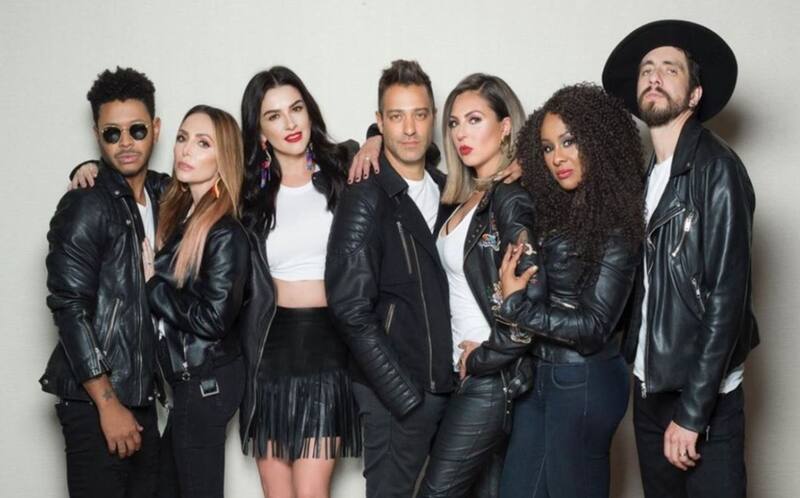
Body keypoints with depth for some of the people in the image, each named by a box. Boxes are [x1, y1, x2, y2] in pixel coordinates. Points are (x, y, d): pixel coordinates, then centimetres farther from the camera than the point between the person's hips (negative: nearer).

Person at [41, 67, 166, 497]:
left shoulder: (165, 195, 9)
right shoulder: (85, 207, -8)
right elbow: (69, 309, -12)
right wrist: (109, 404, -14)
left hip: (148, 396, 6)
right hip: (95, 401, -6)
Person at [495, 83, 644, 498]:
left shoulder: (615, 225, -12)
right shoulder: (553, 210, 8)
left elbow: (594, 327, -16)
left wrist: (514, 306, -13)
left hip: (584, 382, -7)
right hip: (540, 374, 7)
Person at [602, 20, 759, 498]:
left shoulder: (715, 167, -11)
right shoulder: (646, 177, 10)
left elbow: (728, 293, -17)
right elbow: (642, 286, 9)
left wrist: (692, 411, -18)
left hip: (704, 398, -6)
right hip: (649, 388, 6)